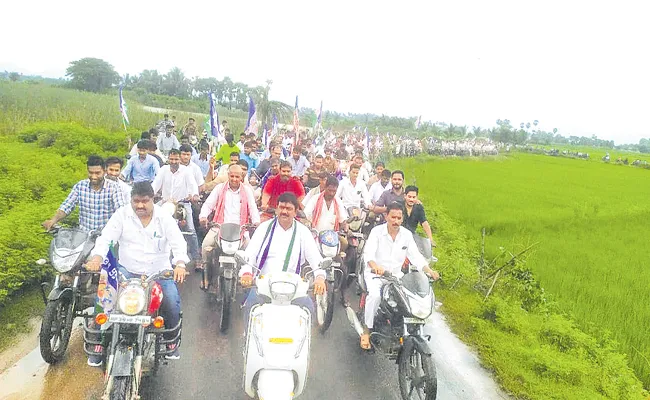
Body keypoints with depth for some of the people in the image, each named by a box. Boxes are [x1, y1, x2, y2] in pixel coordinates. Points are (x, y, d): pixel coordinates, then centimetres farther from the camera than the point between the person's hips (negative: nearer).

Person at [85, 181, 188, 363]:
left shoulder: (164, 218, -2)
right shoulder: (122, 215, -1)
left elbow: (178, 243, -10)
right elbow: (105, 238, -8)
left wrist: (180, 264, -29)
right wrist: (97, 257, -29)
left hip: (159, 272, 0)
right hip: (127, 271, 1)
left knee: (172, 303, -19)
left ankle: (171, 341, 8)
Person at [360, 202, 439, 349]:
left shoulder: (406, 235, 3)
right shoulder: (377, 231, -9)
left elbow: (415, 256, -1)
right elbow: (368, 252, -24)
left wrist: (429, 271, -20)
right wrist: (374, 265, -46)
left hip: (396, 275, 4)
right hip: (375, 274, -4)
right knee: (375, 295, -33)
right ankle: (367, 331, -16)